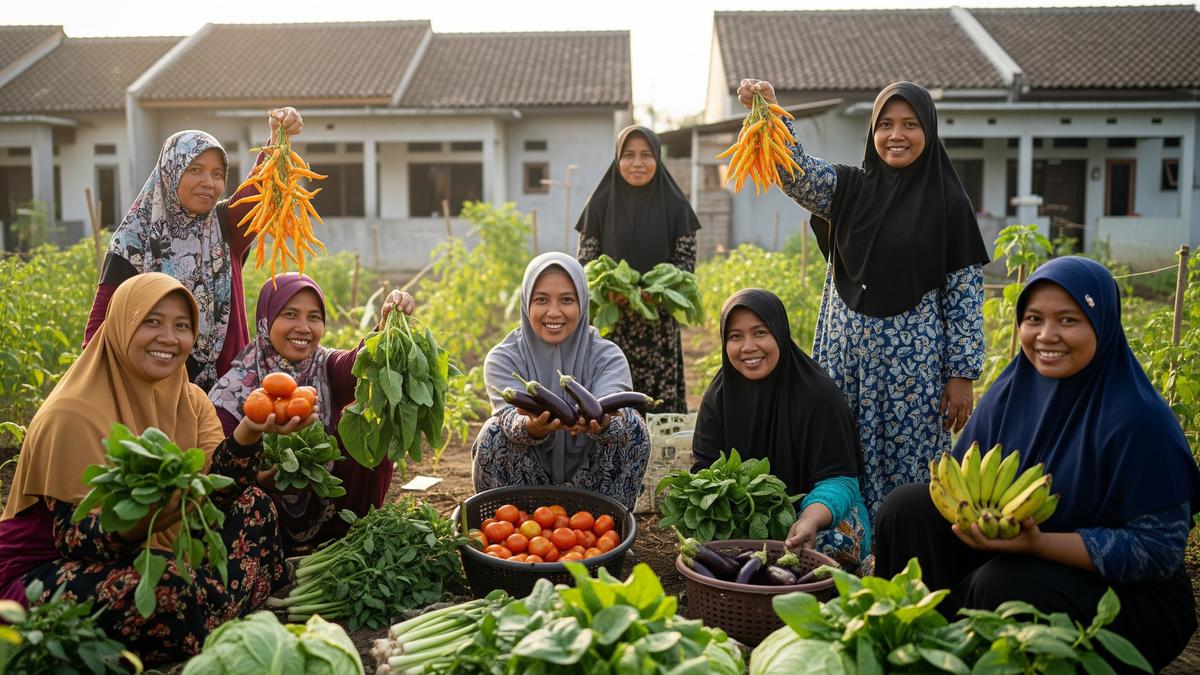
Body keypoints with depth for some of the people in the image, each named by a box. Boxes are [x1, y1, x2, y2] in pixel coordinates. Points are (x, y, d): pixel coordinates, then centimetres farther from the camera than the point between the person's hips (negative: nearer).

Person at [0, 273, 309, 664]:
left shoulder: (189, 400, 1)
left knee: (253, 505, -7)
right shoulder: (73, 414, -21)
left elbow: (214, 490, -13)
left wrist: (248, 434, -32)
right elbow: (76, 538, -24)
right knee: (172, 586, -35)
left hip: (144, 552, 8)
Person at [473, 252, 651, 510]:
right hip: (525, 487, 0)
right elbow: (510, 414, -28)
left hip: (591, 484, 1)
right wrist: (531, 428, -53)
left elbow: (612, 408, -28)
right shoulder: (503, 358, -8)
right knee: (494, 433, -26)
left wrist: (602, 423, -53)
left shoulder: (607, 356, -7)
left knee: (633, 425, -22)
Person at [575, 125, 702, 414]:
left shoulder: (675, 204, 1)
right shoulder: (601, 203, 1)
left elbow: (687, 259, 1)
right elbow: (585, 260, 3)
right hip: (611, 321, 0)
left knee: (660, 402, 0)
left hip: (659, 323, 0)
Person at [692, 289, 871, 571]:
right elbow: (705, 468, -7)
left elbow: (837, 477, -19)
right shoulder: (719, 396, -3)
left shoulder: (819, 393, -16)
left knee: (830, 538, -34)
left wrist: (810, 520, -41)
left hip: (819, 509, -2)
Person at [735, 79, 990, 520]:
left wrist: (962, 374, -4)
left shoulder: (948, 202, -1)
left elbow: (966, 292, -2)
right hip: (847, 353, 3)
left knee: (907, 467, 4)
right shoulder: (848, 189, 6)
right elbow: (797, 172, -12)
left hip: (914, 359, -3)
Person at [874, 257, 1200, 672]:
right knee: (907, 507, -11)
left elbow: (1160, 550, -20)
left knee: (1002, 585, -34)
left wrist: (1039, 542, -30)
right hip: (1021, 557, 6)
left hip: (1127, 594, -5)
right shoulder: (1011, 391, -3)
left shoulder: (1139, 419, -20)